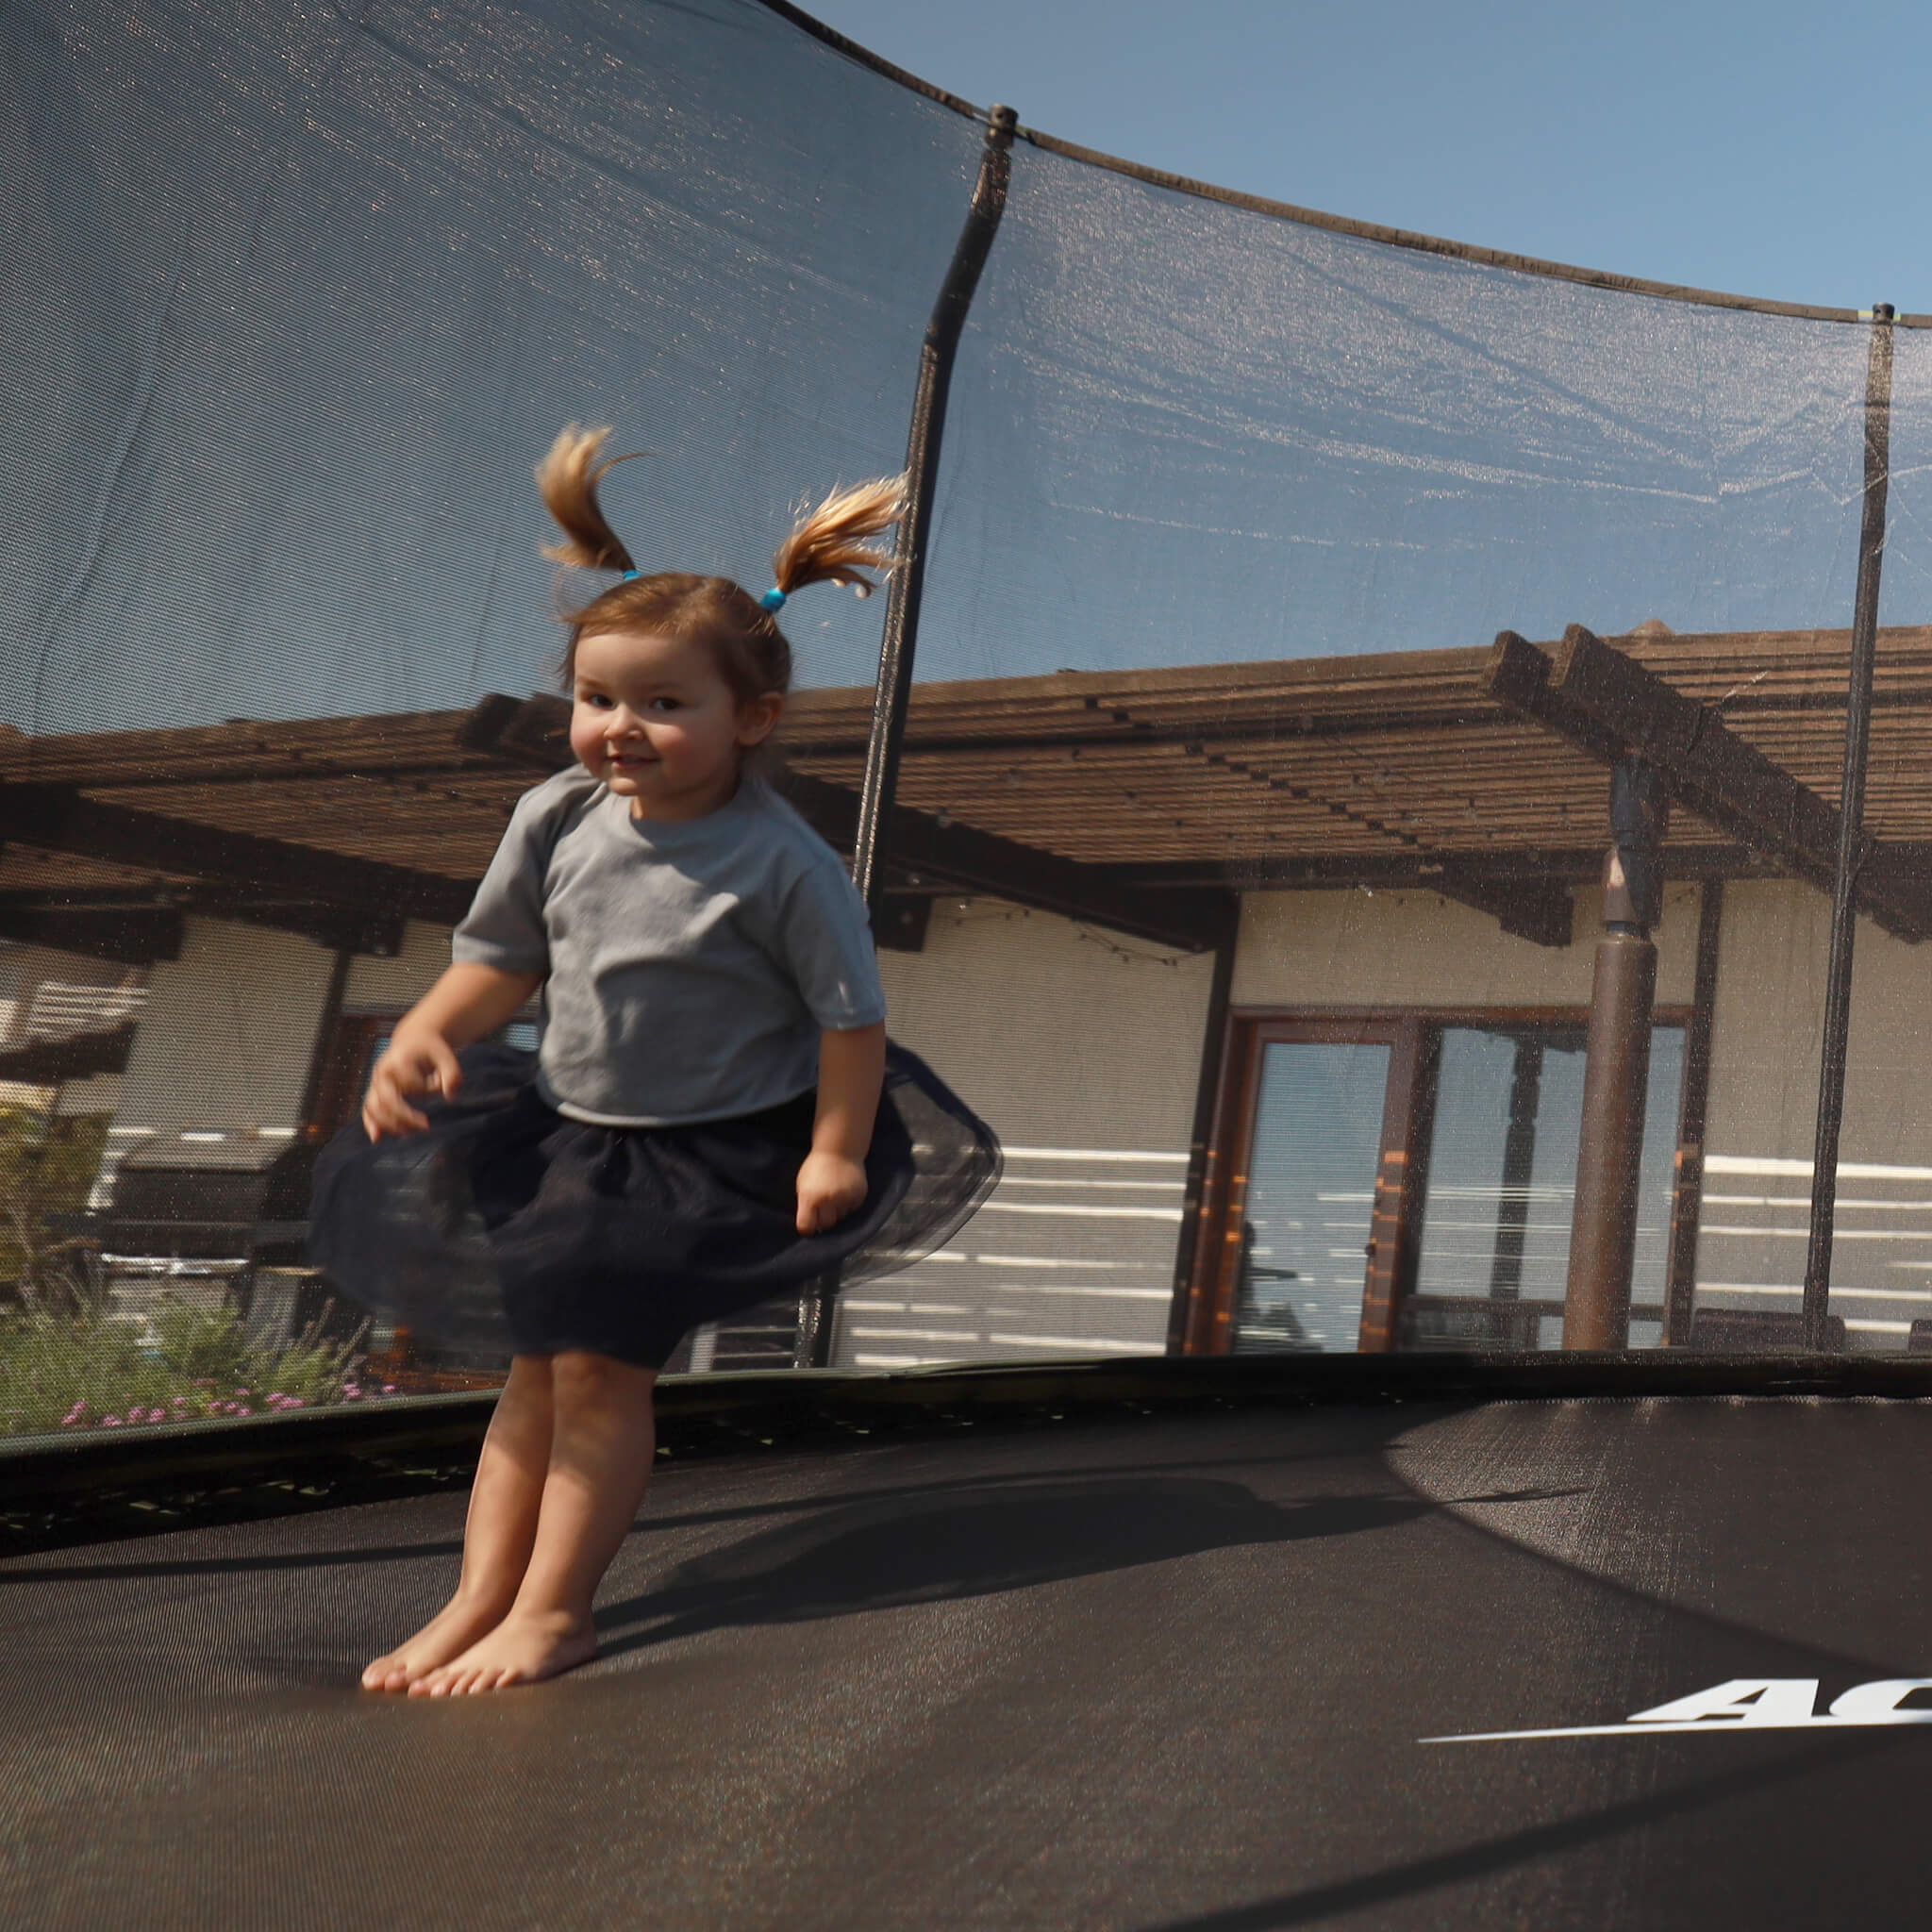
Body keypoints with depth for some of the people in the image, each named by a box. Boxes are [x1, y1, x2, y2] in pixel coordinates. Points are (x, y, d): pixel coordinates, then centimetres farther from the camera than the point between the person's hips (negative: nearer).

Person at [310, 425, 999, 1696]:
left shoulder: (779, 863, -22)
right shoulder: (557, 821, -7)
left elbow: (852, 1010, -15)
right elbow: (502, 960, 5)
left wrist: (833, 1153, -16)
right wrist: (426, 1036, -12)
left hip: (719, 1152, -6)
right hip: (569, 1128, 6)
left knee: (600, 1363, -6)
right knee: (536, 1364, 11)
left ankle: (553, 1614, 10)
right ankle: (479, 1601, 21)